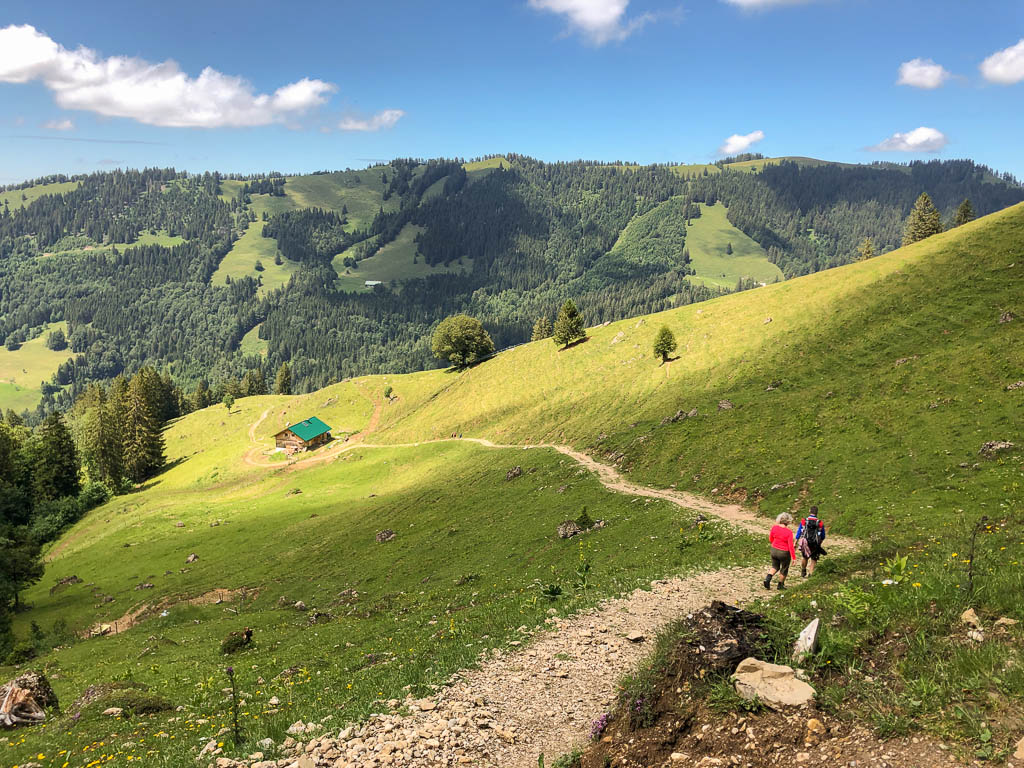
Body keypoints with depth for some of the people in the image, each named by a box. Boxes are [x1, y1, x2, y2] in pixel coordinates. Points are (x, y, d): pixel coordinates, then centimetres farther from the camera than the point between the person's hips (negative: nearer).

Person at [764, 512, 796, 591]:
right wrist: (793, 557, -11)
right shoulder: (789, 532, -22)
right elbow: (790, 546, -19)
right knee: (784, 569, 19)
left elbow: (770, 539, 4)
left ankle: (767, 579, 1)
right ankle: (780, 585, 33)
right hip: (784, 553, -4)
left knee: (775, 567, 23)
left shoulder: (774, 527, -10)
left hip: (774, 550, 4)